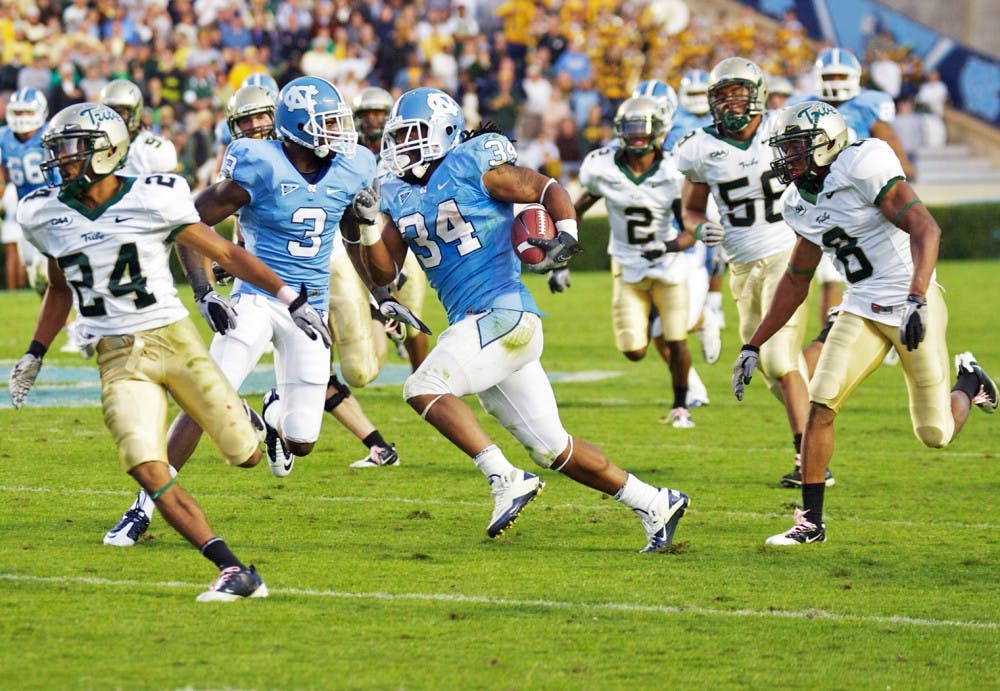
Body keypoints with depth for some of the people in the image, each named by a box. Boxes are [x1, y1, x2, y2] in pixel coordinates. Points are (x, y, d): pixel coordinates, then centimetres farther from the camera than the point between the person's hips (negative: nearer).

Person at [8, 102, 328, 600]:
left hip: (174, 339, -2)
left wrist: (290, 298, -5)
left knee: (247, 456, 1)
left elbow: (224, 254, -2)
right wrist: (34, 358, 22)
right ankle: (233, 572, -17)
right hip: (118, 360, 2)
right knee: (149, 474, -18)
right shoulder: (45, 215, 5)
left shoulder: (152, 200, -9)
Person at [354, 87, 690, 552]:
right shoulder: (397, 195, 15)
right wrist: (368, 223, -3)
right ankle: (654, 503, 18)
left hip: (505, 315, -8)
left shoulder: (472, 165, -5)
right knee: (551, 447, 9)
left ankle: (505, 478, -21)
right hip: (471, 324, 8)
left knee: (424, 388, -23)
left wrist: (565, 236, -21)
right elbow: (384, 273, 13)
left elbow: (548, 190, -4)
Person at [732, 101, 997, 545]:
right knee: (820, 406, -12)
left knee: (935, 435, 1)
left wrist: (916, 300, -36)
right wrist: (753, 346, 16)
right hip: (862, 311, 6)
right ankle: (811, 522, -3)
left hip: (911, 307, -6)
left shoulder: (863, 170, -18)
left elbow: (926, 229, -25)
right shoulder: (803, 204, 7)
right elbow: (796, 282, 18)